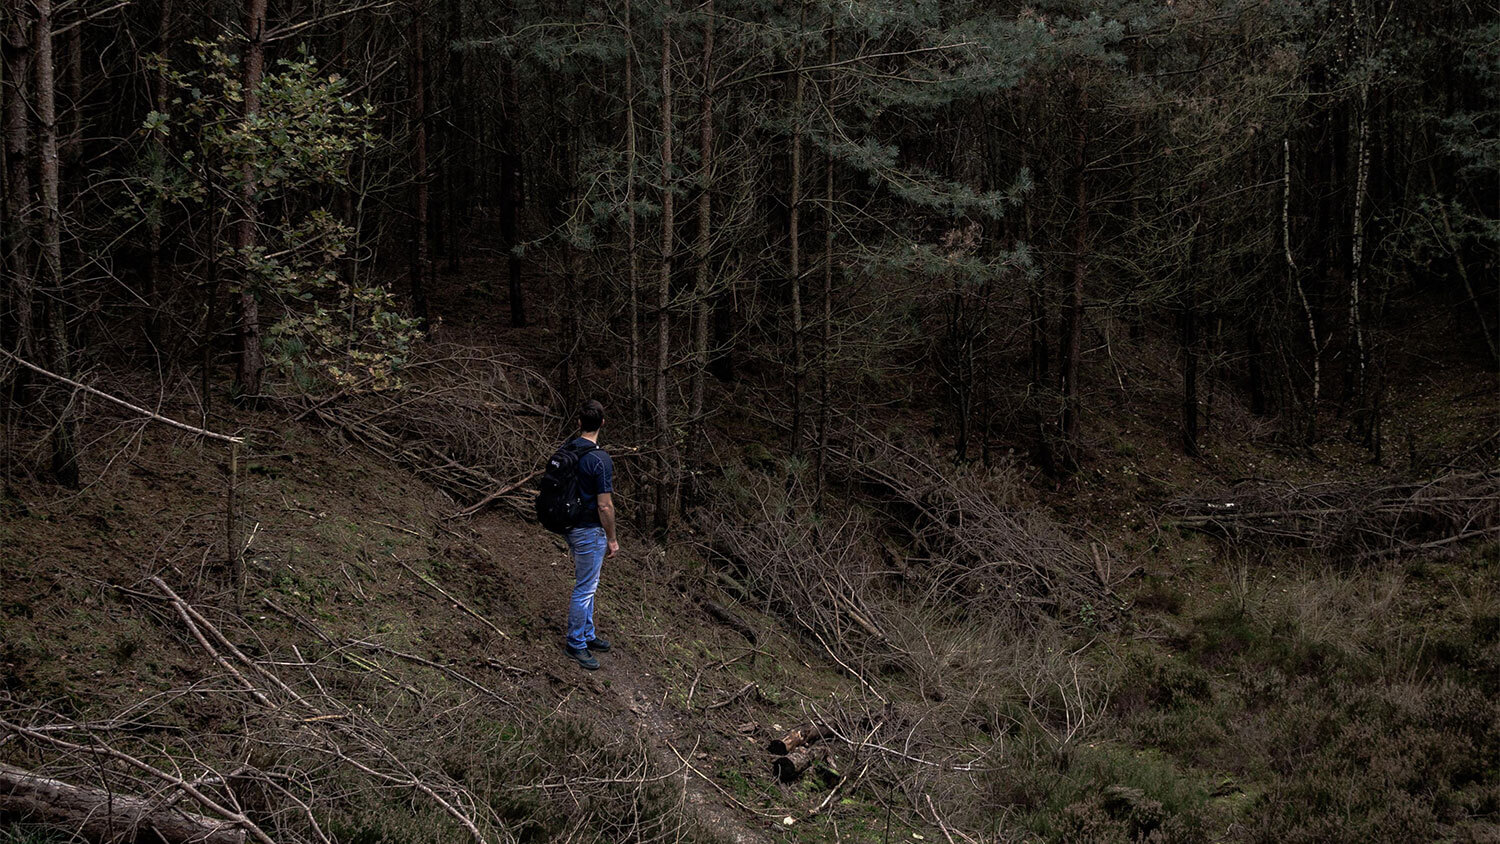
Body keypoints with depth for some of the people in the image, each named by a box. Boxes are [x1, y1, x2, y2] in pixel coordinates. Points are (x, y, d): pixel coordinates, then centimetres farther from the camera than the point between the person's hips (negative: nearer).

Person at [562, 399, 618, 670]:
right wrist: (612, 539, -10)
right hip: (590, 531, -8)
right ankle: (575, 644, 13)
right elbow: (605, 506, -22)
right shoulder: (601, 459, -23)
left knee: (587, 585, 20)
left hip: (571, 526, 8)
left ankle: (587, 635, 32)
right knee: (585, 589, 3)